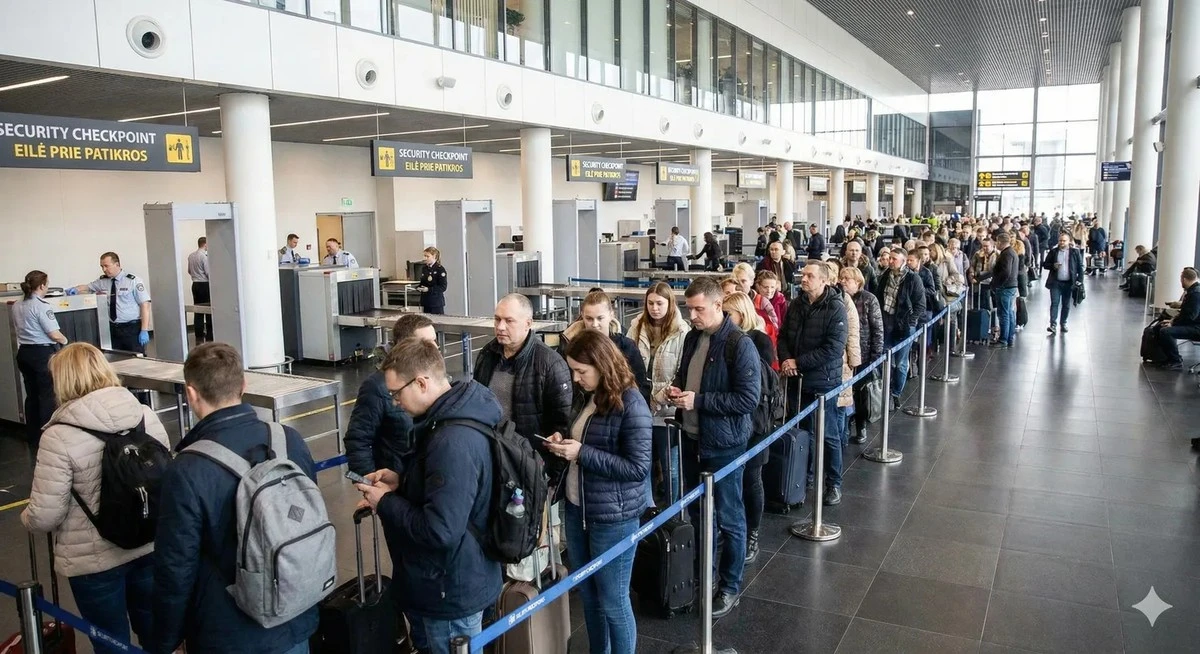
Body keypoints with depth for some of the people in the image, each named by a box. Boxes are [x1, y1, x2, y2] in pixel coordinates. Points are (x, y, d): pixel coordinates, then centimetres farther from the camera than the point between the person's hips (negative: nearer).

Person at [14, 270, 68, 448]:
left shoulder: (17, 306, 9)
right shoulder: (41, 306, -17)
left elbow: (21, 329, 20)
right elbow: (54, 335, -17)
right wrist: (64, 341, 2)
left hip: (24, 352, 8)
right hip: (42, 353, -8)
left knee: (32, 395, 14)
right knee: (48, 395, -1)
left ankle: (33, 437, 21)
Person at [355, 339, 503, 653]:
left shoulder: (454, 442, -32)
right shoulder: (455, 415, 1)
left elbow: (439, 530, -33)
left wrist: (385, 502, -19)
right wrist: (402, 480, 1)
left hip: (453, 590, -10)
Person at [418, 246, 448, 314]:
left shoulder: (440, 269, -10)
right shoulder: (425, 269, 12)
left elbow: (443, 287, -14)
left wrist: (428, 289, -21)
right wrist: (419, 288, -1)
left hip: (436, 302, -6)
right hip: (425, 301, 7)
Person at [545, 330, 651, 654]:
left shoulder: (630, 405, -18)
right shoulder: (585, 396, 6)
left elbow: (638, 468, -21)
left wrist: (582, 453, -23)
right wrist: (563, 441, -1)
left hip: (613, 517, -8)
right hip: (576, 508, 8)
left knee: (612, 600, 7)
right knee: (588, 593, 20)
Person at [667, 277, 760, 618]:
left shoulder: (739, 345, -18)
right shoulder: (692, 337, 5)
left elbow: (749, 398, -22)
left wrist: (698, 400, -23)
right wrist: (677, 388, -1)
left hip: (723, 444, -7)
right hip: (692, 438, 7)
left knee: (728, 519, 7)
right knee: (697, 513, 19)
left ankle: (729, 587, 23)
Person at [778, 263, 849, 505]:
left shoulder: (835, 307, -13)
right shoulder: (796, 304, 5)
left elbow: (834, 348, -20)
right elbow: (783, 336, 10)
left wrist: (798, 362, -18)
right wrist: (785, 360, -10)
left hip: (824, 381, -5)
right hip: (798, 379, 5)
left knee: (828, 434, 5)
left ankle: (833, 483, 18)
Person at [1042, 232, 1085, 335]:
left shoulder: (1075, 252, 2)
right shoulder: (1053, 252, 4)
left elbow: (1080, 267, 4)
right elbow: (1045, 265, 7)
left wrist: (1080, 279, -4)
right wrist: (1053, 266, -13)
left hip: (1068, 283, 1)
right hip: (1055, 282, 0)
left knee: (1066, 305, 9)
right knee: (1054, 303, -8)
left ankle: (1063, 323, 22)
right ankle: (1053, 325, -12)